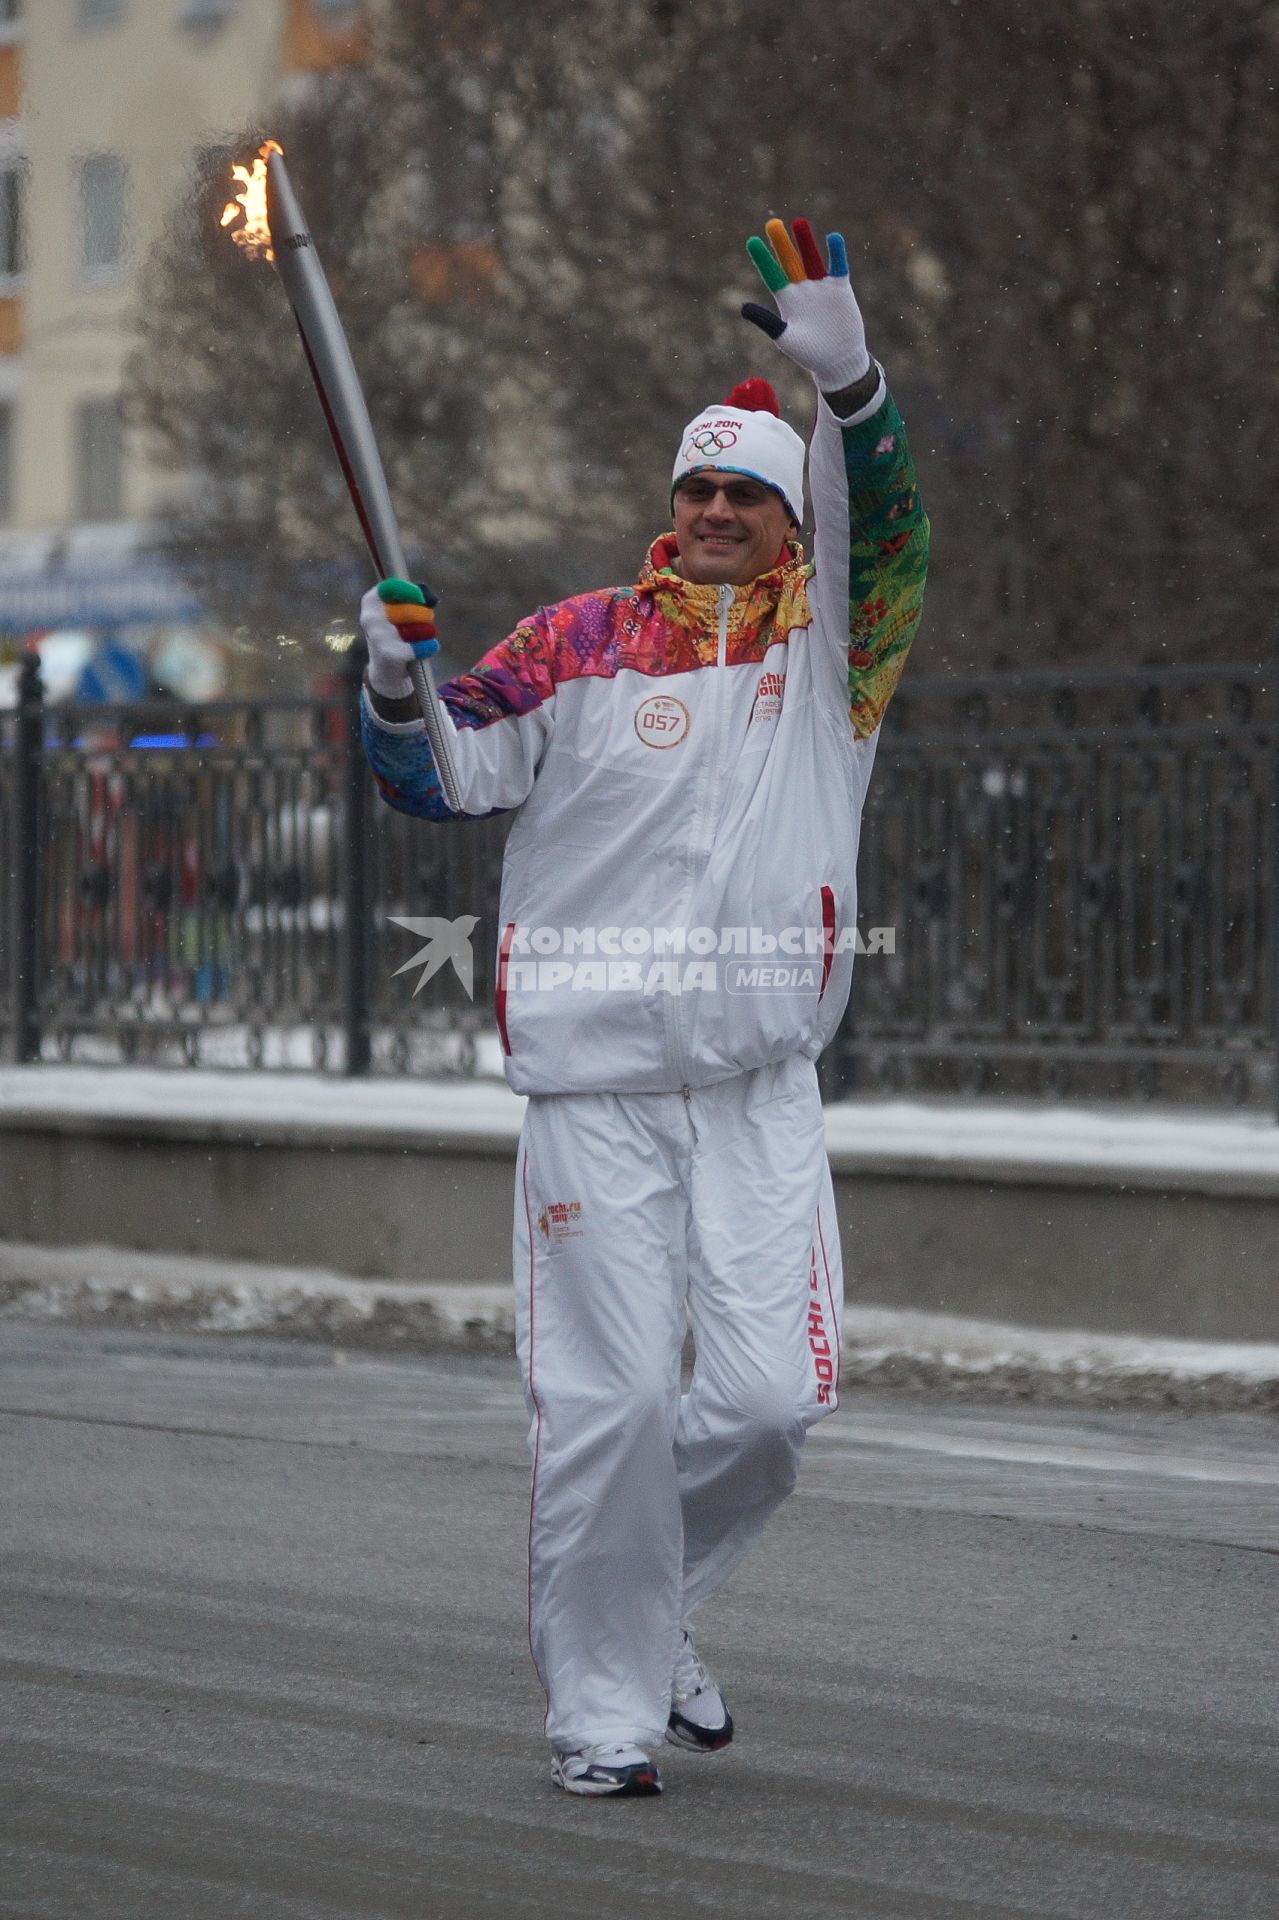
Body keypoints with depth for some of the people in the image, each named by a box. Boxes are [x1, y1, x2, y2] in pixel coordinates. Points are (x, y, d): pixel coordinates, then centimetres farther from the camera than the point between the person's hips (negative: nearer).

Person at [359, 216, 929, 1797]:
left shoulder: (829, 642, 7)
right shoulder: (583, 643, 5)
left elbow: (881, 528, -12)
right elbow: (440, 778, 6)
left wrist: (844, 377, -30)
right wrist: (395, 681, -15)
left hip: (762, 1087, 2)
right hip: (592, 1083, -2)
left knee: (772, 1394, -3)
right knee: (609, 1399, -3)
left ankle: (653, 1612, 25)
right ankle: (603, 1703, 10)